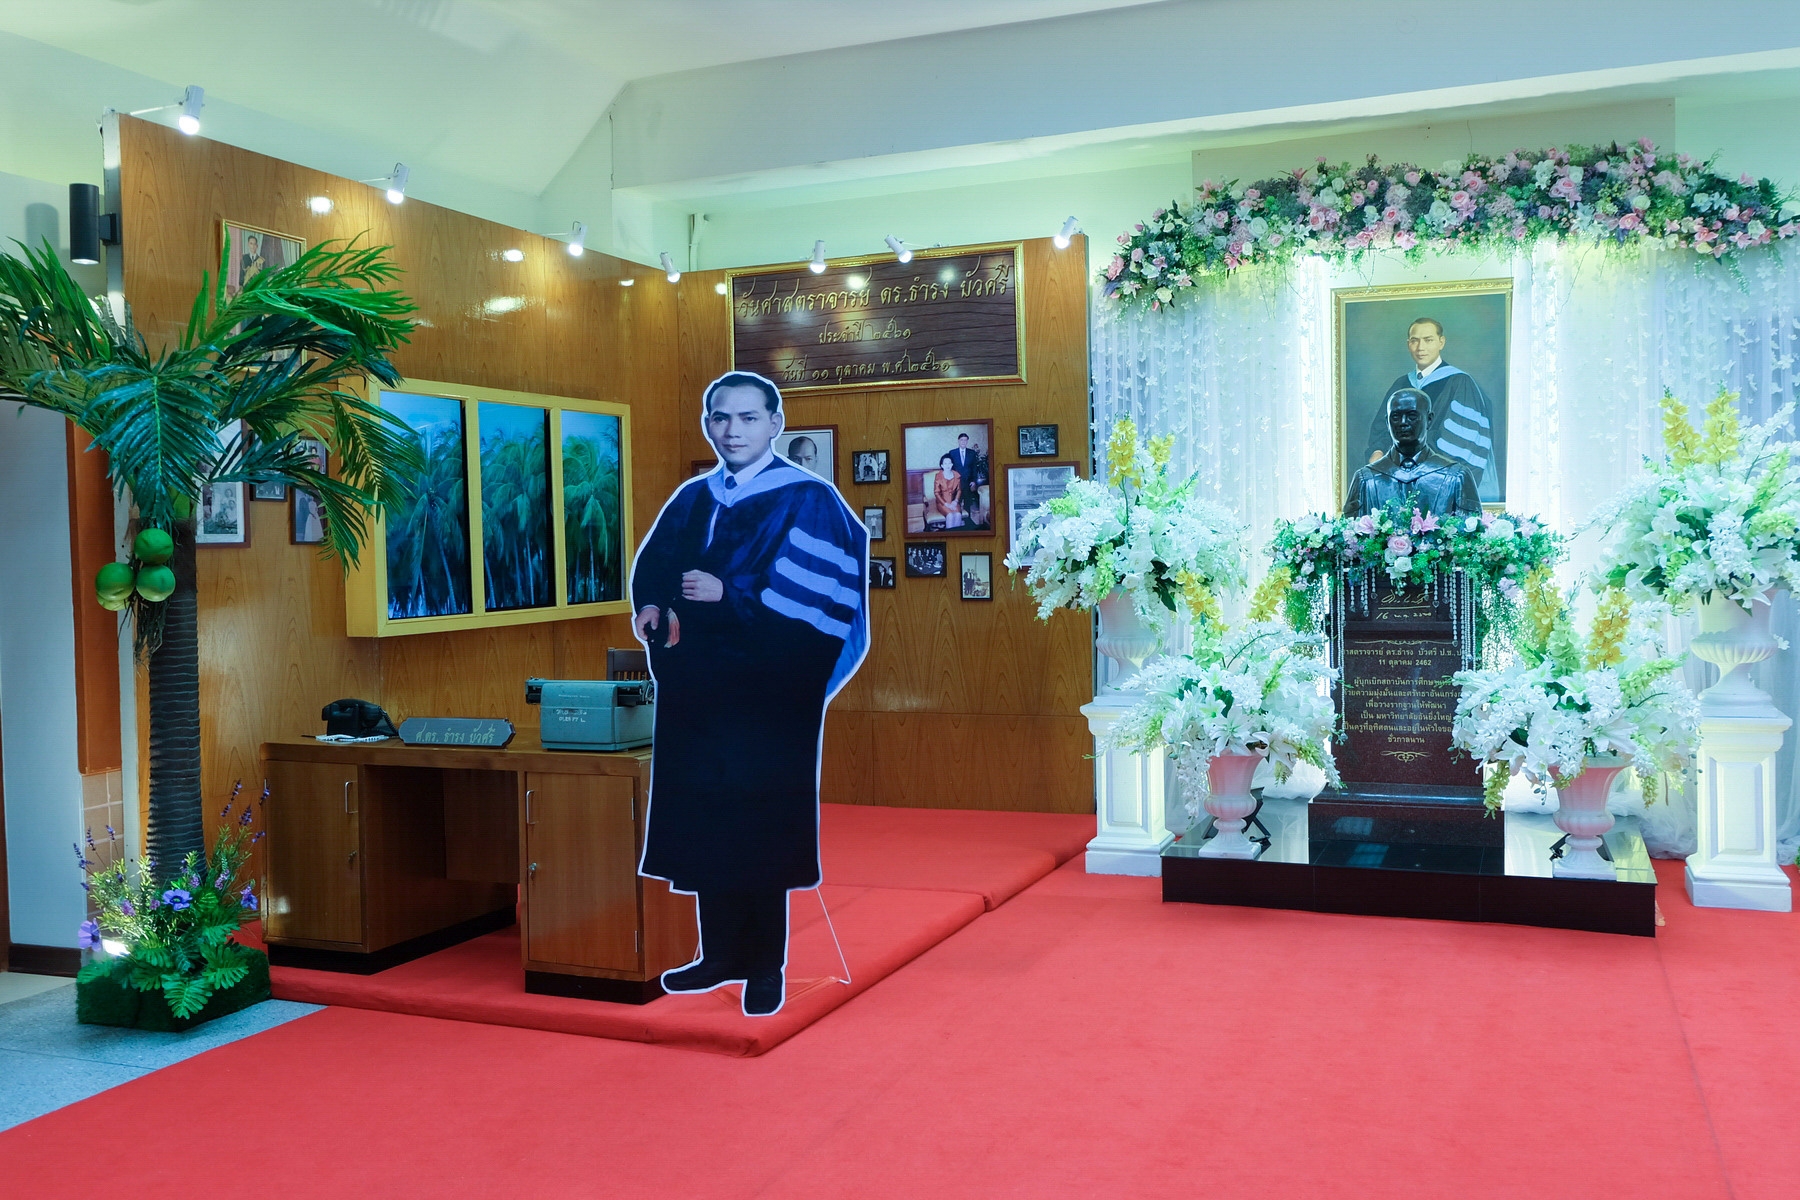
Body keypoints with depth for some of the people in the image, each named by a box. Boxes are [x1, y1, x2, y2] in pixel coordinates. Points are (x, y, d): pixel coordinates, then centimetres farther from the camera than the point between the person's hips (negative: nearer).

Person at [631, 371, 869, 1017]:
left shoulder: (806, 499, -5)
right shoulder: (691, 499, 13)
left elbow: (811, 589, -15)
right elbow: (652, 566, 13)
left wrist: (728, 594, -20)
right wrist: (651, 606, -9)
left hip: (768, 686, -6)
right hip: (697, 685, 6)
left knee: (759, 822, -1)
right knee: (703, 816, 9)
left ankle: (766, 967, 10)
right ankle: (721, 955, 22)